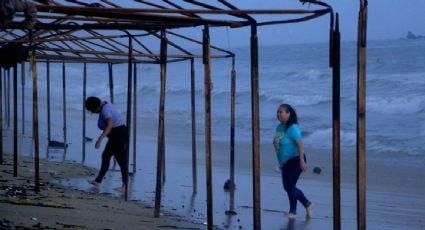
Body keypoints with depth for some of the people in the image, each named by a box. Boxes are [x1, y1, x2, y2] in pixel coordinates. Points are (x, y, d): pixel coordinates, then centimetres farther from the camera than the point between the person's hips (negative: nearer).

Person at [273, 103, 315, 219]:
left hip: (295, 161, -9)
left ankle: (292, 211, 11)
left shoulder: (292, 128, -18)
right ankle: (308, 204, 25)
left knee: (290, 186, -5)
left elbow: (299, 144, -22)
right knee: (287, 187, 12)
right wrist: (281, 162, 19)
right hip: (285, 162, 9)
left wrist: (302, 161, -26)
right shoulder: (279, 127, 8)